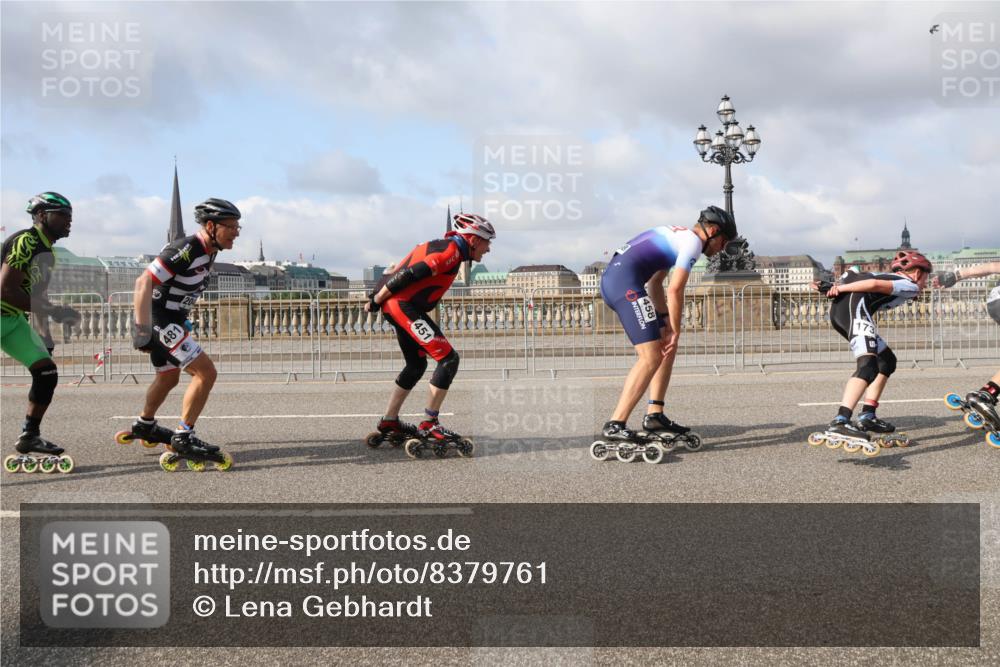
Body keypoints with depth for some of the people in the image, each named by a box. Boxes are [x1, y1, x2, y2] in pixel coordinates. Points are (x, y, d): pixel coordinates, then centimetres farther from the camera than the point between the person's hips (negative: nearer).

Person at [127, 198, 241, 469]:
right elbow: (143, 282, -29)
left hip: (171, 320, 10)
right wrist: (142, 329, -33)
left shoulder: (208, 252, 5)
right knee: (206, 372, -16)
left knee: (169, 378, 26)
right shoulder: (186, 249, -24)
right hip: (159, 321, -10)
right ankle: (183, 438, -8)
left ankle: (144, 426, 49)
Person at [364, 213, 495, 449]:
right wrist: (377, 300, -11)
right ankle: (429, 423, -6)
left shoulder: (443, 246, 18)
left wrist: (378, 298, 19)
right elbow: (409, 275, -19)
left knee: (417, 364, 21)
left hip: (398, 305, 11)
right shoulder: (451, 251, -13)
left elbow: (405, 271, 20)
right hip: (402, 304, -11)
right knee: (448, 358, -11)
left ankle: (389, 422, 29)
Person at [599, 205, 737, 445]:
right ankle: (614, 425, -15)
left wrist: (665, 321, 16)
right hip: (625, 281, -10)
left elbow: (655, 284, 25)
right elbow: (675, 291, -12)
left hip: (611, 279, 10)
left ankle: (654, 415, 15)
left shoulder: (677, 236, 26)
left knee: (667, 348, 16)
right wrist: (675, 332, -2)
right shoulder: (693, 241, -3)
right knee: (651, 357, -13)